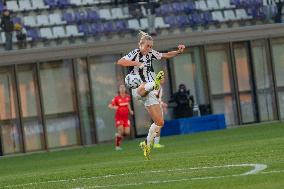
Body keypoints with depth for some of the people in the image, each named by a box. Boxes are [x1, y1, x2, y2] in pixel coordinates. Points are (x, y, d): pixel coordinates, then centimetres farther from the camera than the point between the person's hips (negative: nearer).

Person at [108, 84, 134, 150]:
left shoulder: (127, 97, 5)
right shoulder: (116, 98, -9)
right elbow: (110, 106, -11)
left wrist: (130, 111, 11)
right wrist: (114, 107, -32)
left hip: (126, 117, 5)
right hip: (119, 117, -5)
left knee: (127, 133, -5)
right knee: (121, 131, -17)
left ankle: (118, 135, 28)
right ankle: (117, 146, 2)